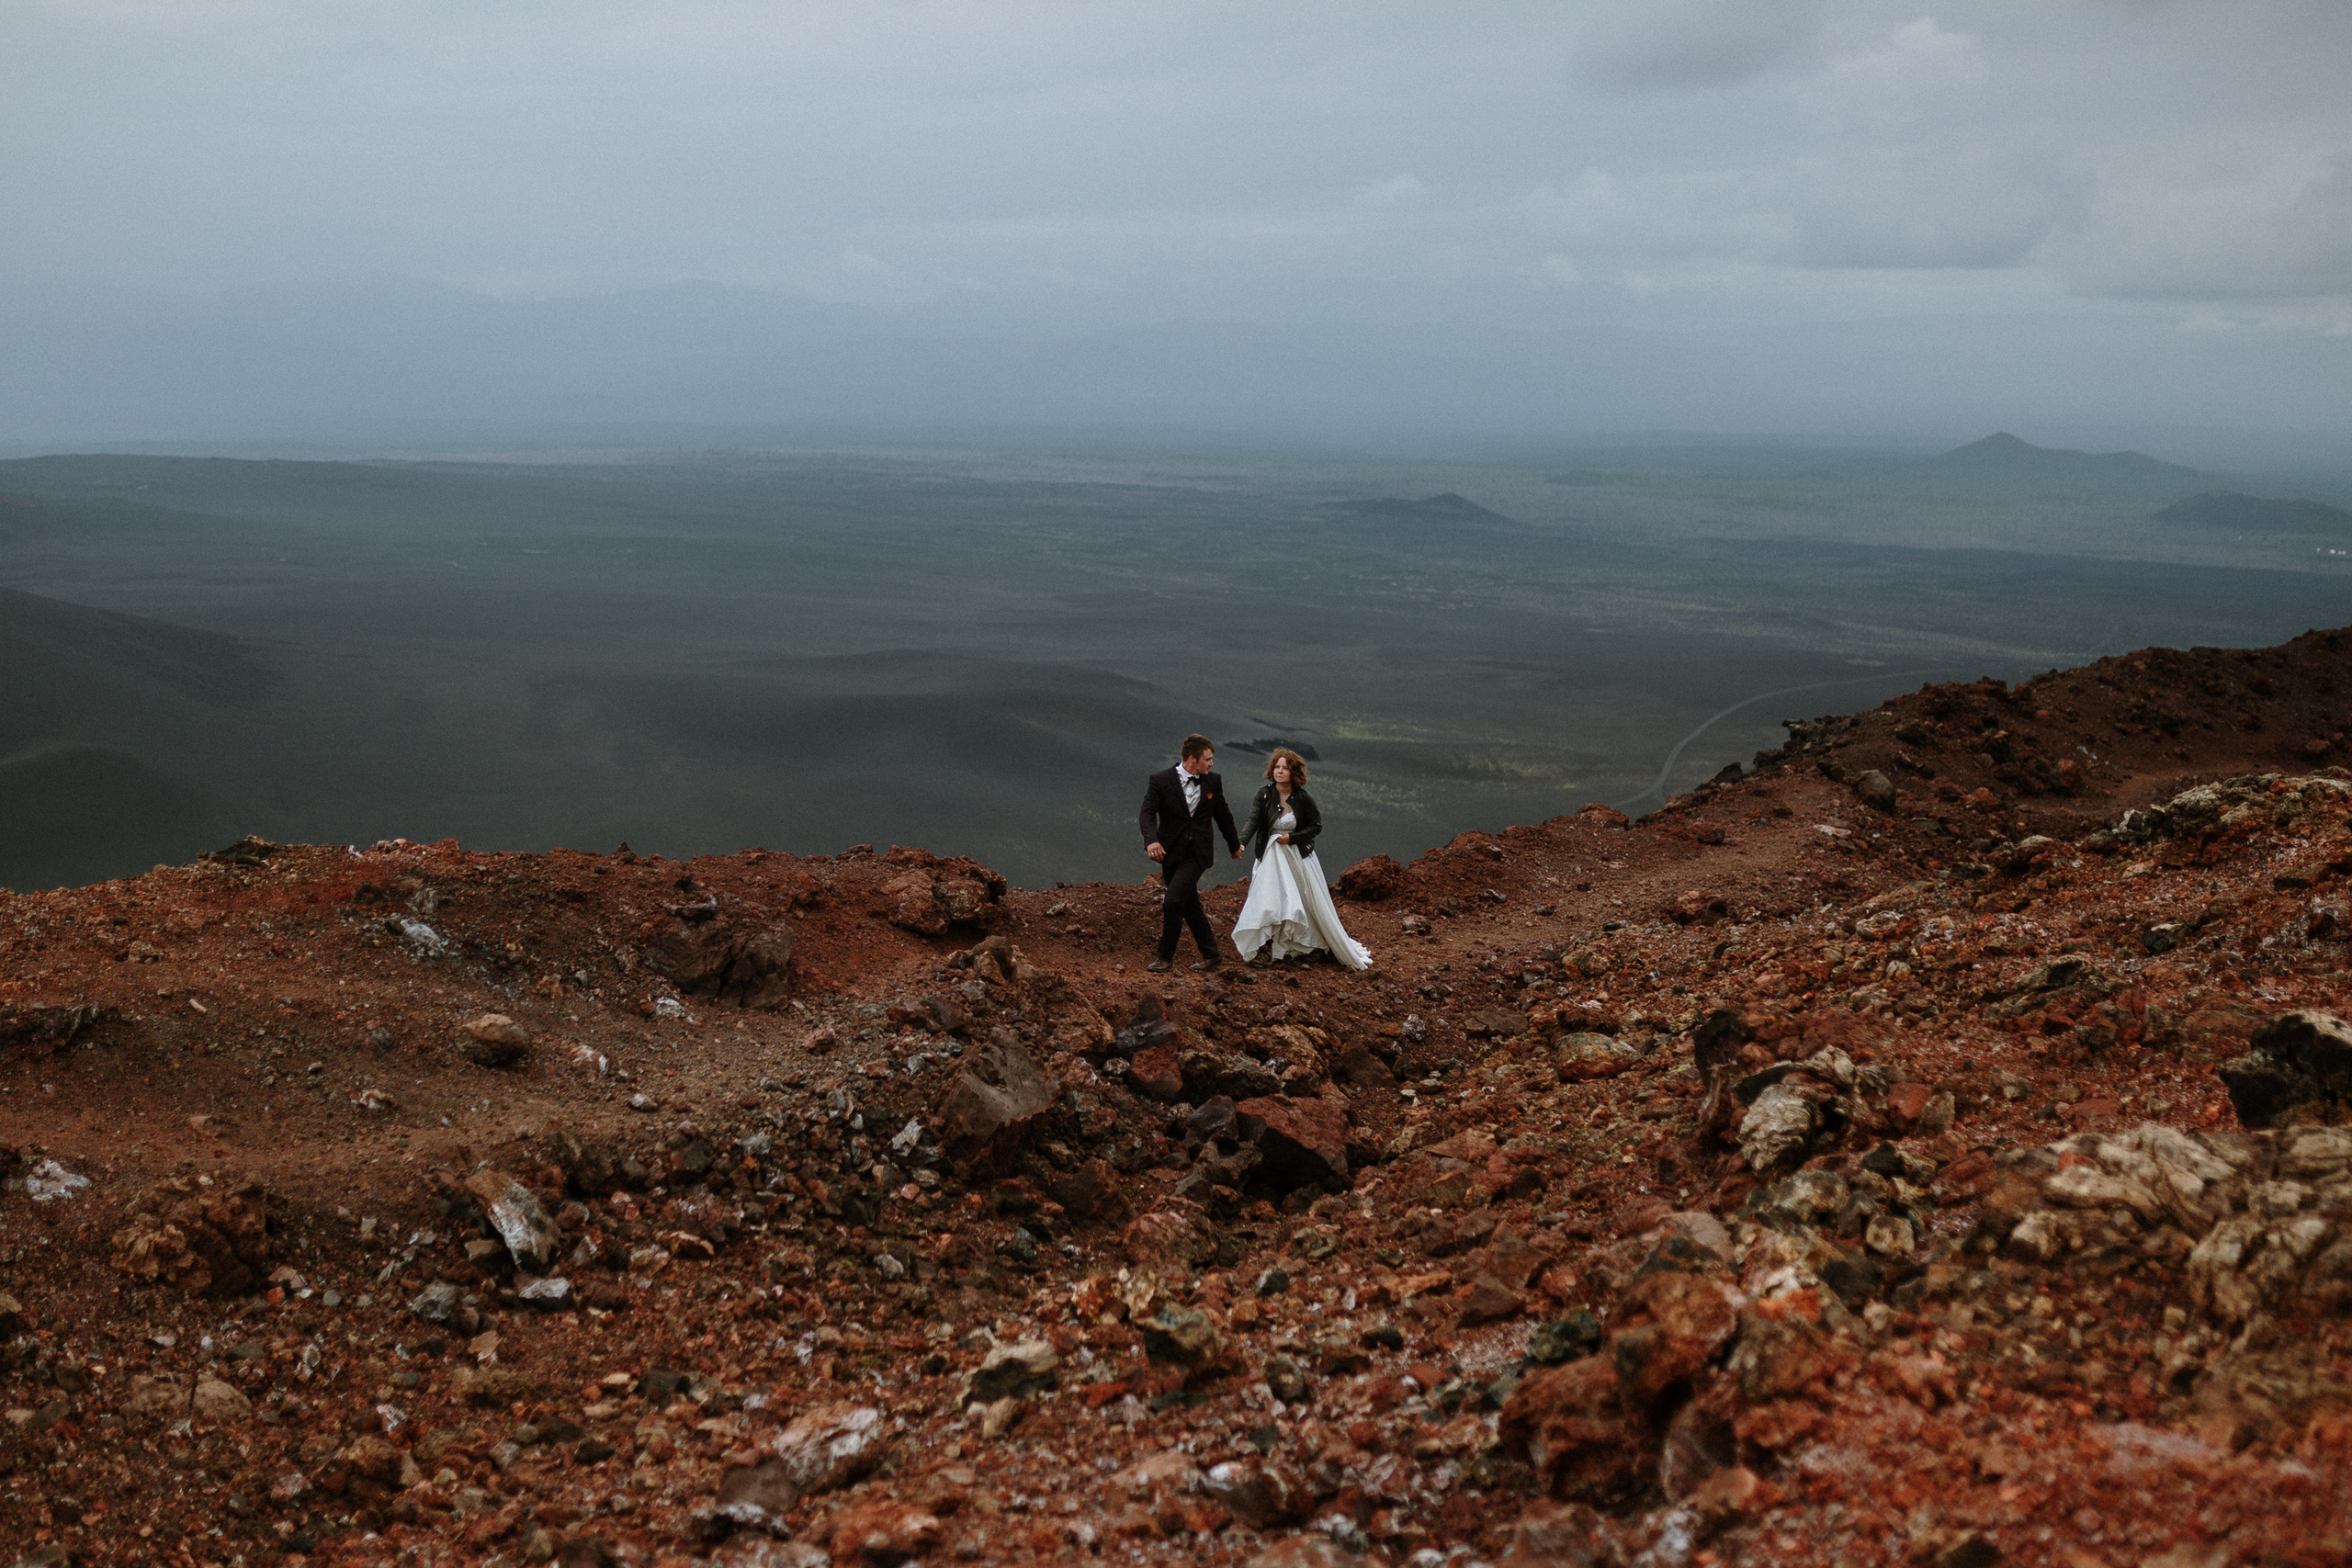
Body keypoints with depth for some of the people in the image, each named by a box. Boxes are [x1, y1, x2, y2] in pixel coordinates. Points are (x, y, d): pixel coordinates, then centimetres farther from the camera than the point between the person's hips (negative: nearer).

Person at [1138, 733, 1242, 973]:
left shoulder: (1213, 781, 2)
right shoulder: (1161, 780, -7)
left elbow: (1223, 815, 15)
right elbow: (1147, 813, -16)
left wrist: (1235, 845, 26)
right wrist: (1151, 840, -35)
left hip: (1197, 853, -1)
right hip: (1171, 852, 1)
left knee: (1172, 901, -15)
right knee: (1189, 905, 9)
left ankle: (1166, 955, -1)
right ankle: (1210, 955, 24)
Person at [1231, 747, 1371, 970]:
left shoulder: (1304, 798, -10)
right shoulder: (1264, 794, -8)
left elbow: (1317, 826, -2)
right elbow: (1253, 821, -17)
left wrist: (1292, 837, -15)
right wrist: (1241, 843, -34)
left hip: (1299, 856, 0)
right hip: (1271, 856, 0)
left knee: (1315, 902, 7)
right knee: (1267, 900, -6)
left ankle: (1341, 949, 20)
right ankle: (1264, 949, 5)